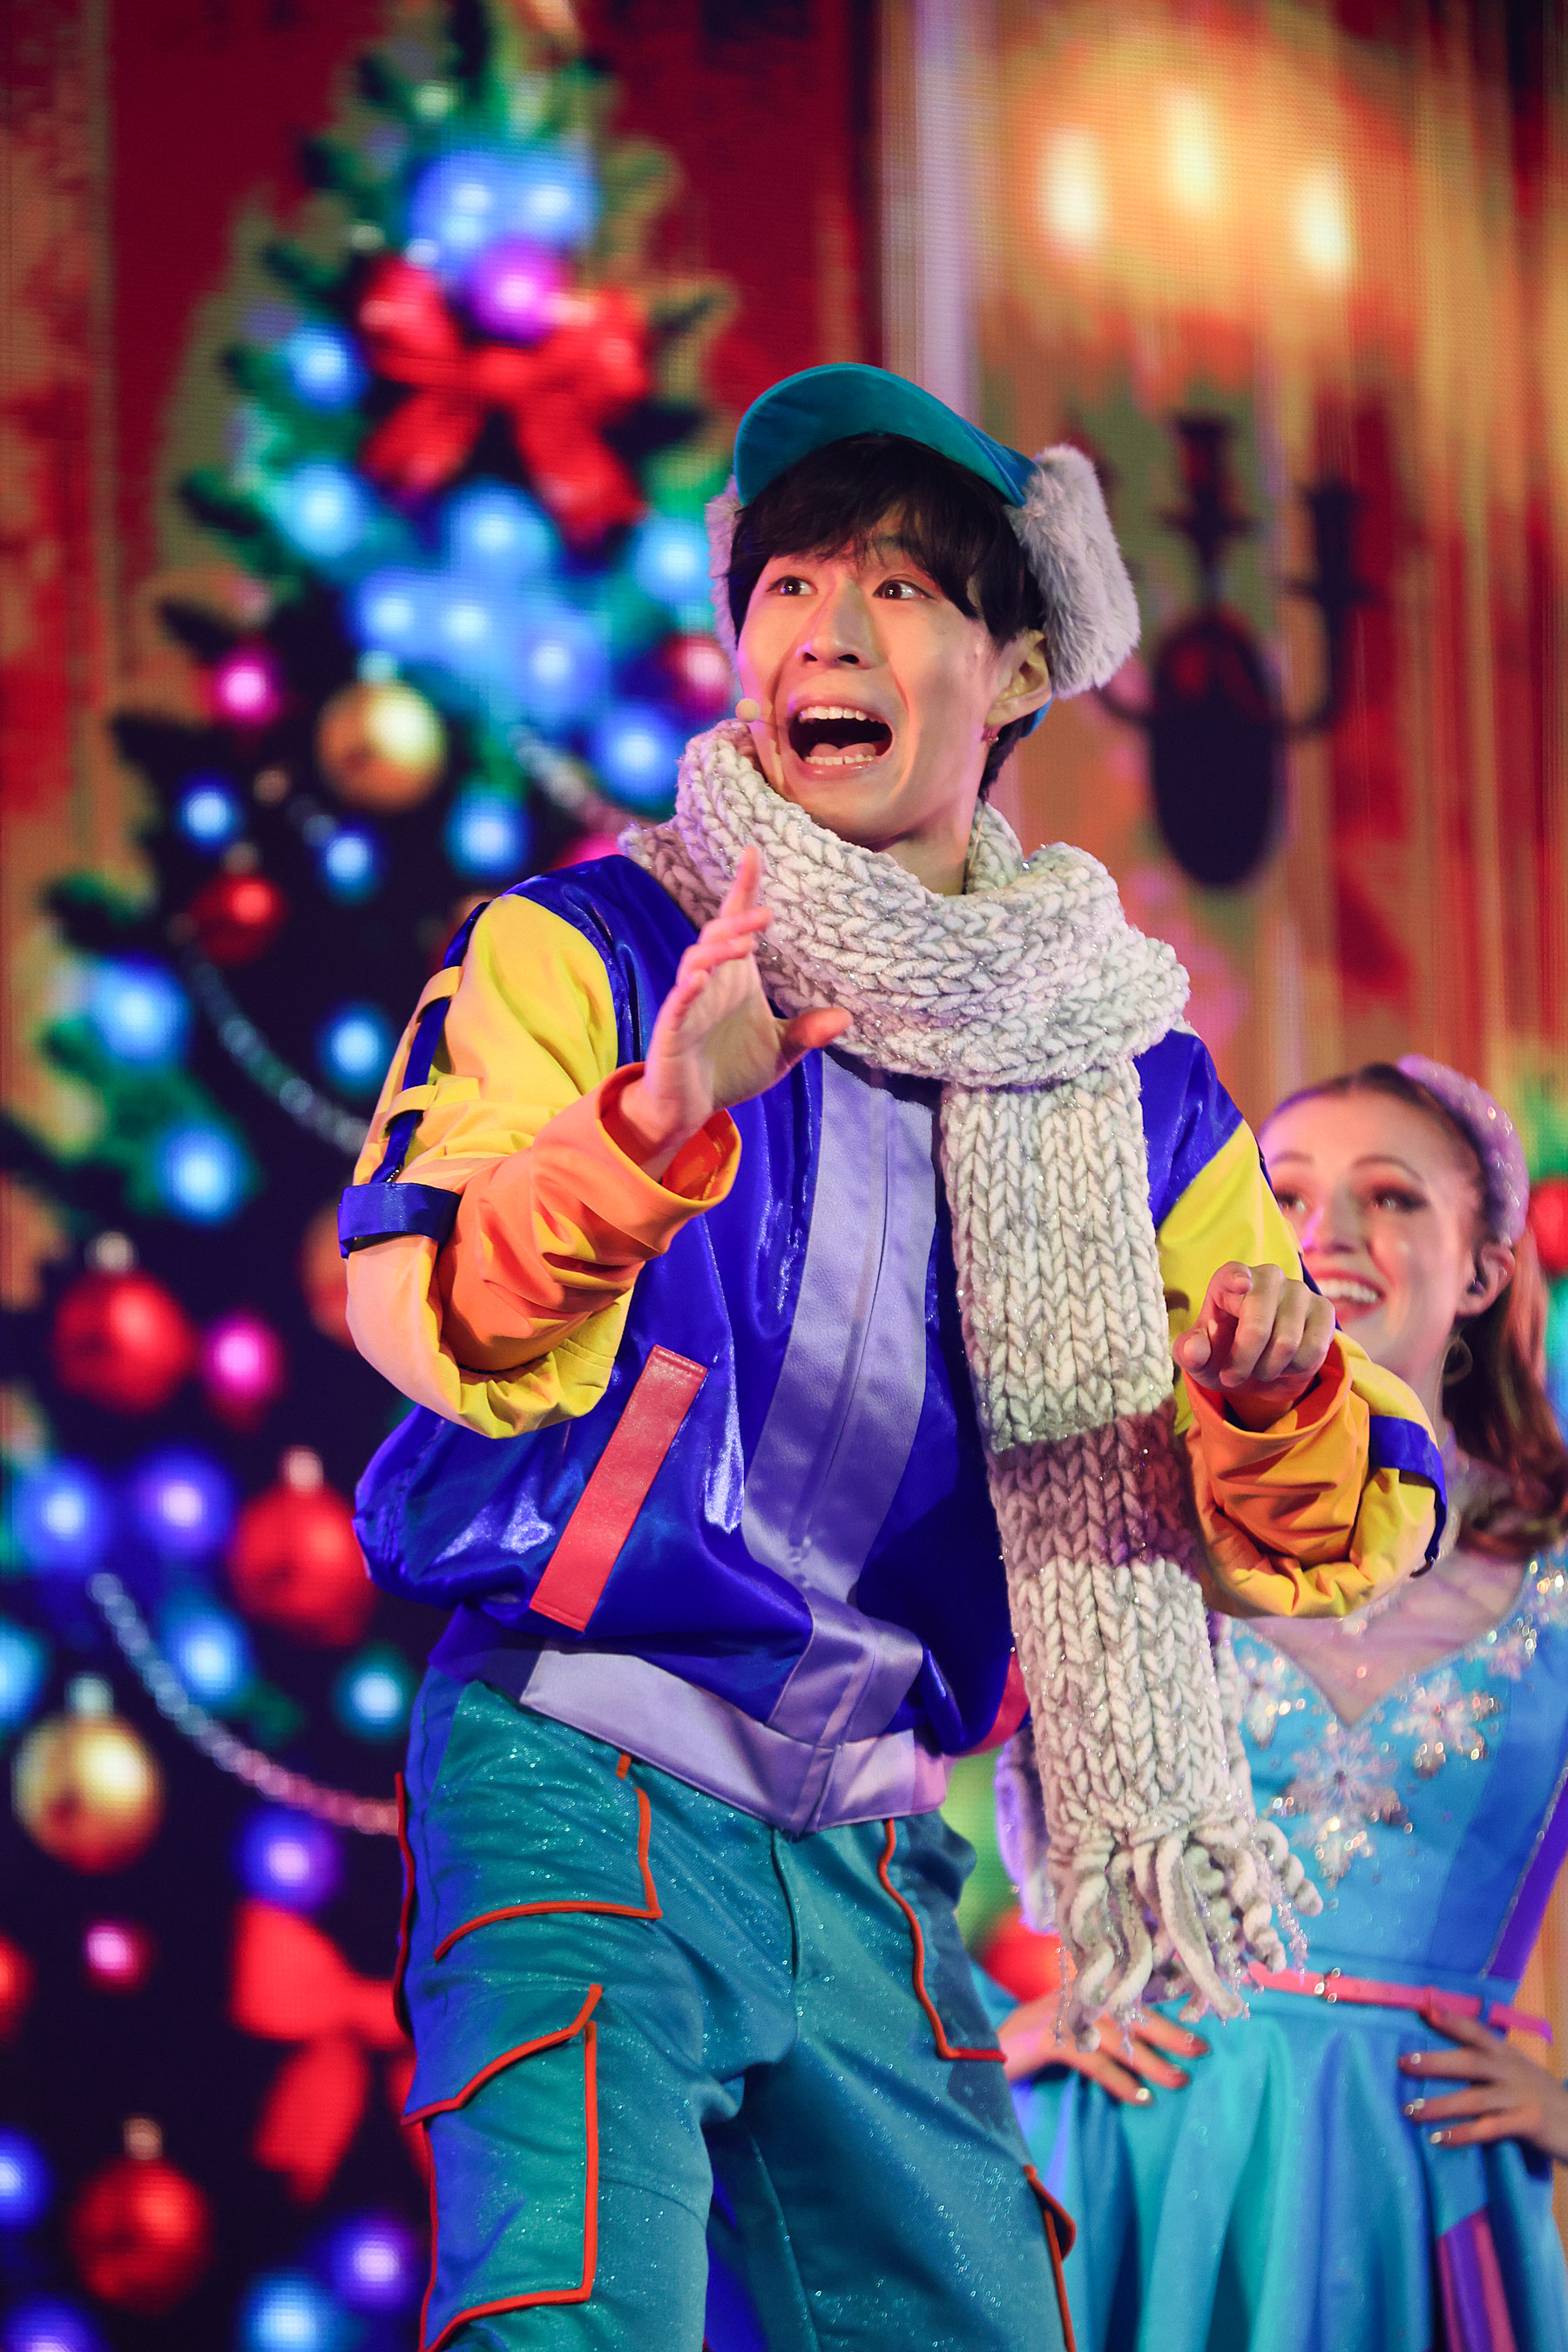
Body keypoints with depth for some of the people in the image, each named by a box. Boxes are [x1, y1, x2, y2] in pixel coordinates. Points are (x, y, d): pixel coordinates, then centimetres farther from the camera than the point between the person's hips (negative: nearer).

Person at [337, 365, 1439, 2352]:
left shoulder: (1128, 1081, 12)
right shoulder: (585, 951, 1)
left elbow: (1312, 1546, 11)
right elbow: (433, 1316, -15)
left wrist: (1276, 1408, -13)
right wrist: (655, 1123, -33)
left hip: (866, 1850, 5)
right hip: (581, 1765, -5)